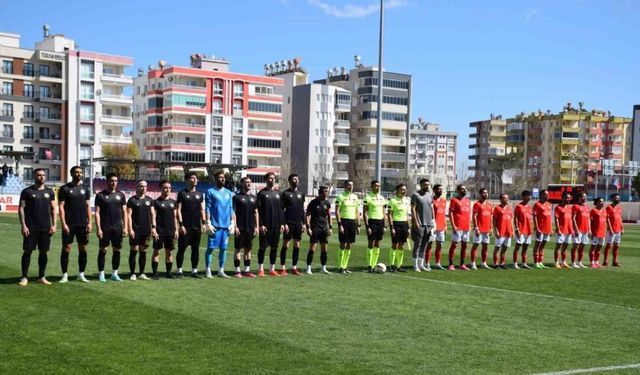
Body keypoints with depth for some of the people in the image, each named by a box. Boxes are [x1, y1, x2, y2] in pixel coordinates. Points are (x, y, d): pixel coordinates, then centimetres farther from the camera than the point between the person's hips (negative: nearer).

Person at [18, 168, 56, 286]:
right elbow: (21, 208, -3)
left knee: (44, 252, 6)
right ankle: (24, 277, 6)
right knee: (27, 251, -2)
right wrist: (23, 225, -11)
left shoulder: (49, 191, 9)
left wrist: (53, 225, 3)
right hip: (31, 228, -3)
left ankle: (41, 277, 15)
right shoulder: (27, 191, -1)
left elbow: (53, 208, 11)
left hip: (45, 228, 3)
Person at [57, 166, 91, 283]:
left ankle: (81, 274, 13)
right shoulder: (65, 189, -1)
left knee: (83, 249, 5)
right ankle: (65, 275, 7)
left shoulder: (85, 189, 11)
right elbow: (61, 207, -5)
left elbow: (88, 206, 11)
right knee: (66, 249, -1)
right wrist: (63, 224, -13)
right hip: (69, 224, -4)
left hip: (83, 224, 4)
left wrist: (89, 222, 2)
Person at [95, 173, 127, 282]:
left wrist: (125, 227, 2)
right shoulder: (100, 195, -1)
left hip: (118, 228, 3)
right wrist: (98, 228, -11)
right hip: (105, 228, -3)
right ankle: (101, 274, 6)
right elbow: (97, 212, -3)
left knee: (117, 250, 6)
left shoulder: (121, 195, 9)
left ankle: (114, 273, 14)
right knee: (102, 250, 0)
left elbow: (124, 212, 10)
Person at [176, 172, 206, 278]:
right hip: (186, 226, -4)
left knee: (196, 249, 6)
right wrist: (181, 225, -12)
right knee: (182, 248, -2)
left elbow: (202, 209, 14)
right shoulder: (182, 194, -1)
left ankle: (194, 270, 12)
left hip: (197, 226, 5)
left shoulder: (199, 194, 13)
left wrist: (203, 223, 4)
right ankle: (179, 271, 4)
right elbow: (179, 210, -5)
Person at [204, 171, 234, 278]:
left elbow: (231, 209, 16)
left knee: (223, 248, 7)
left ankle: (221, 271, 14)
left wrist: (232, 223, 8)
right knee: (210, 248, -3)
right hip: (215, 225, -5)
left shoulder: (229, 193, 15)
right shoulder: (210, 192, 1)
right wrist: (208, 223, -10)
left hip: (226, 225, 5)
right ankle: (208, 271, 3)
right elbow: (207, 208, -3)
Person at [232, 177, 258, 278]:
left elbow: (256, 213, 15)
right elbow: (233, 212, -6)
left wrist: (257, 227, 8)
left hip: (251, 227, 5)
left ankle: (247, 270, 14)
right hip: (240, 227, -5)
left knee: (248, 249, 9)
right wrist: (235, 226, -13)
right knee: (238, 249, -1)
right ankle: (237, 271, 2)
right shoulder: (237, 197, -2)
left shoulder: (254, 198, 14)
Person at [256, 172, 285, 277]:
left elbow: (281, 209, 15)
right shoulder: (261, 193, -2)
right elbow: (259, 211, -6)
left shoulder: (278, 193, 13)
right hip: (265, 226, -5)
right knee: (263, 247, 0)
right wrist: (261, 224, -13)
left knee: (274, 247, 7)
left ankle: (272, 269, 14)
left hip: (276, 225, 5)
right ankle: (260, 269, 7)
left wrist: (282, 223, 7)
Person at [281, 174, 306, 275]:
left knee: (297, 245, 6)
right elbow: (282, 209, -5)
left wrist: (303, 223, 10)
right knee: (285, 245, -3)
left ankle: (294, 268, 13)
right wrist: (284, 223, -13)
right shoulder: (285, 193, -2)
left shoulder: (300, 194, 14)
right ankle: (283, 269, 0)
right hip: (289, 223, -5)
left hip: (298, 223, 5)